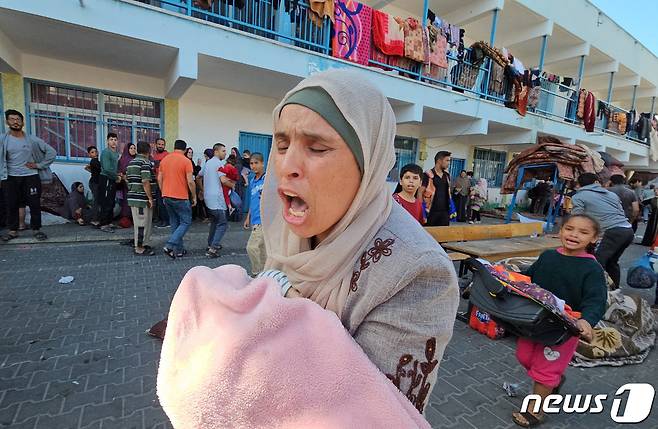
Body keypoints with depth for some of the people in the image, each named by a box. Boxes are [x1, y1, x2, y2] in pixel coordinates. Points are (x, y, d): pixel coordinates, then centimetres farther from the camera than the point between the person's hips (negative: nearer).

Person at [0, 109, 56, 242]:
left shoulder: (32, 139, 1)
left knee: (35, 204, 0)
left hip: (31, 176, -1)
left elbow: (52, 152, 4)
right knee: (11, 205, 6)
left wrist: (39, 165, -2)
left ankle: (36, 229, 10)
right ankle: (13, 230, 17)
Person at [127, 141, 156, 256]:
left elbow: (127, 179, 20)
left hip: (132, 197, 10)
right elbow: (145, 182, -21)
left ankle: (140, 244, 27)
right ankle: (140, 248, 4)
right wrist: (150, 198, -17)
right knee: (142, 223, -2)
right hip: (142, 199, -9)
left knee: (138, 222, 17)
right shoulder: (146, 163, -14)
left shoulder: (131, 163, 16)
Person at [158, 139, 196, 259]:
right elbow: (190, 181, -14)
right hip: (180, 197, -6)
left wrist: (164, 194, 20)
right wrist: (194, 197, -4)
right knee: (186, 222, 4)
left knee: (174, 223, 15)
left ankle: (179, 250, 19)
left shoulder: (164, 160, 8)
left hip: (167, 196, 7)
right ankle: (170, 246, -10)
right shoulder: (186, 161, -9)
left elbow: (159, 179, 11)